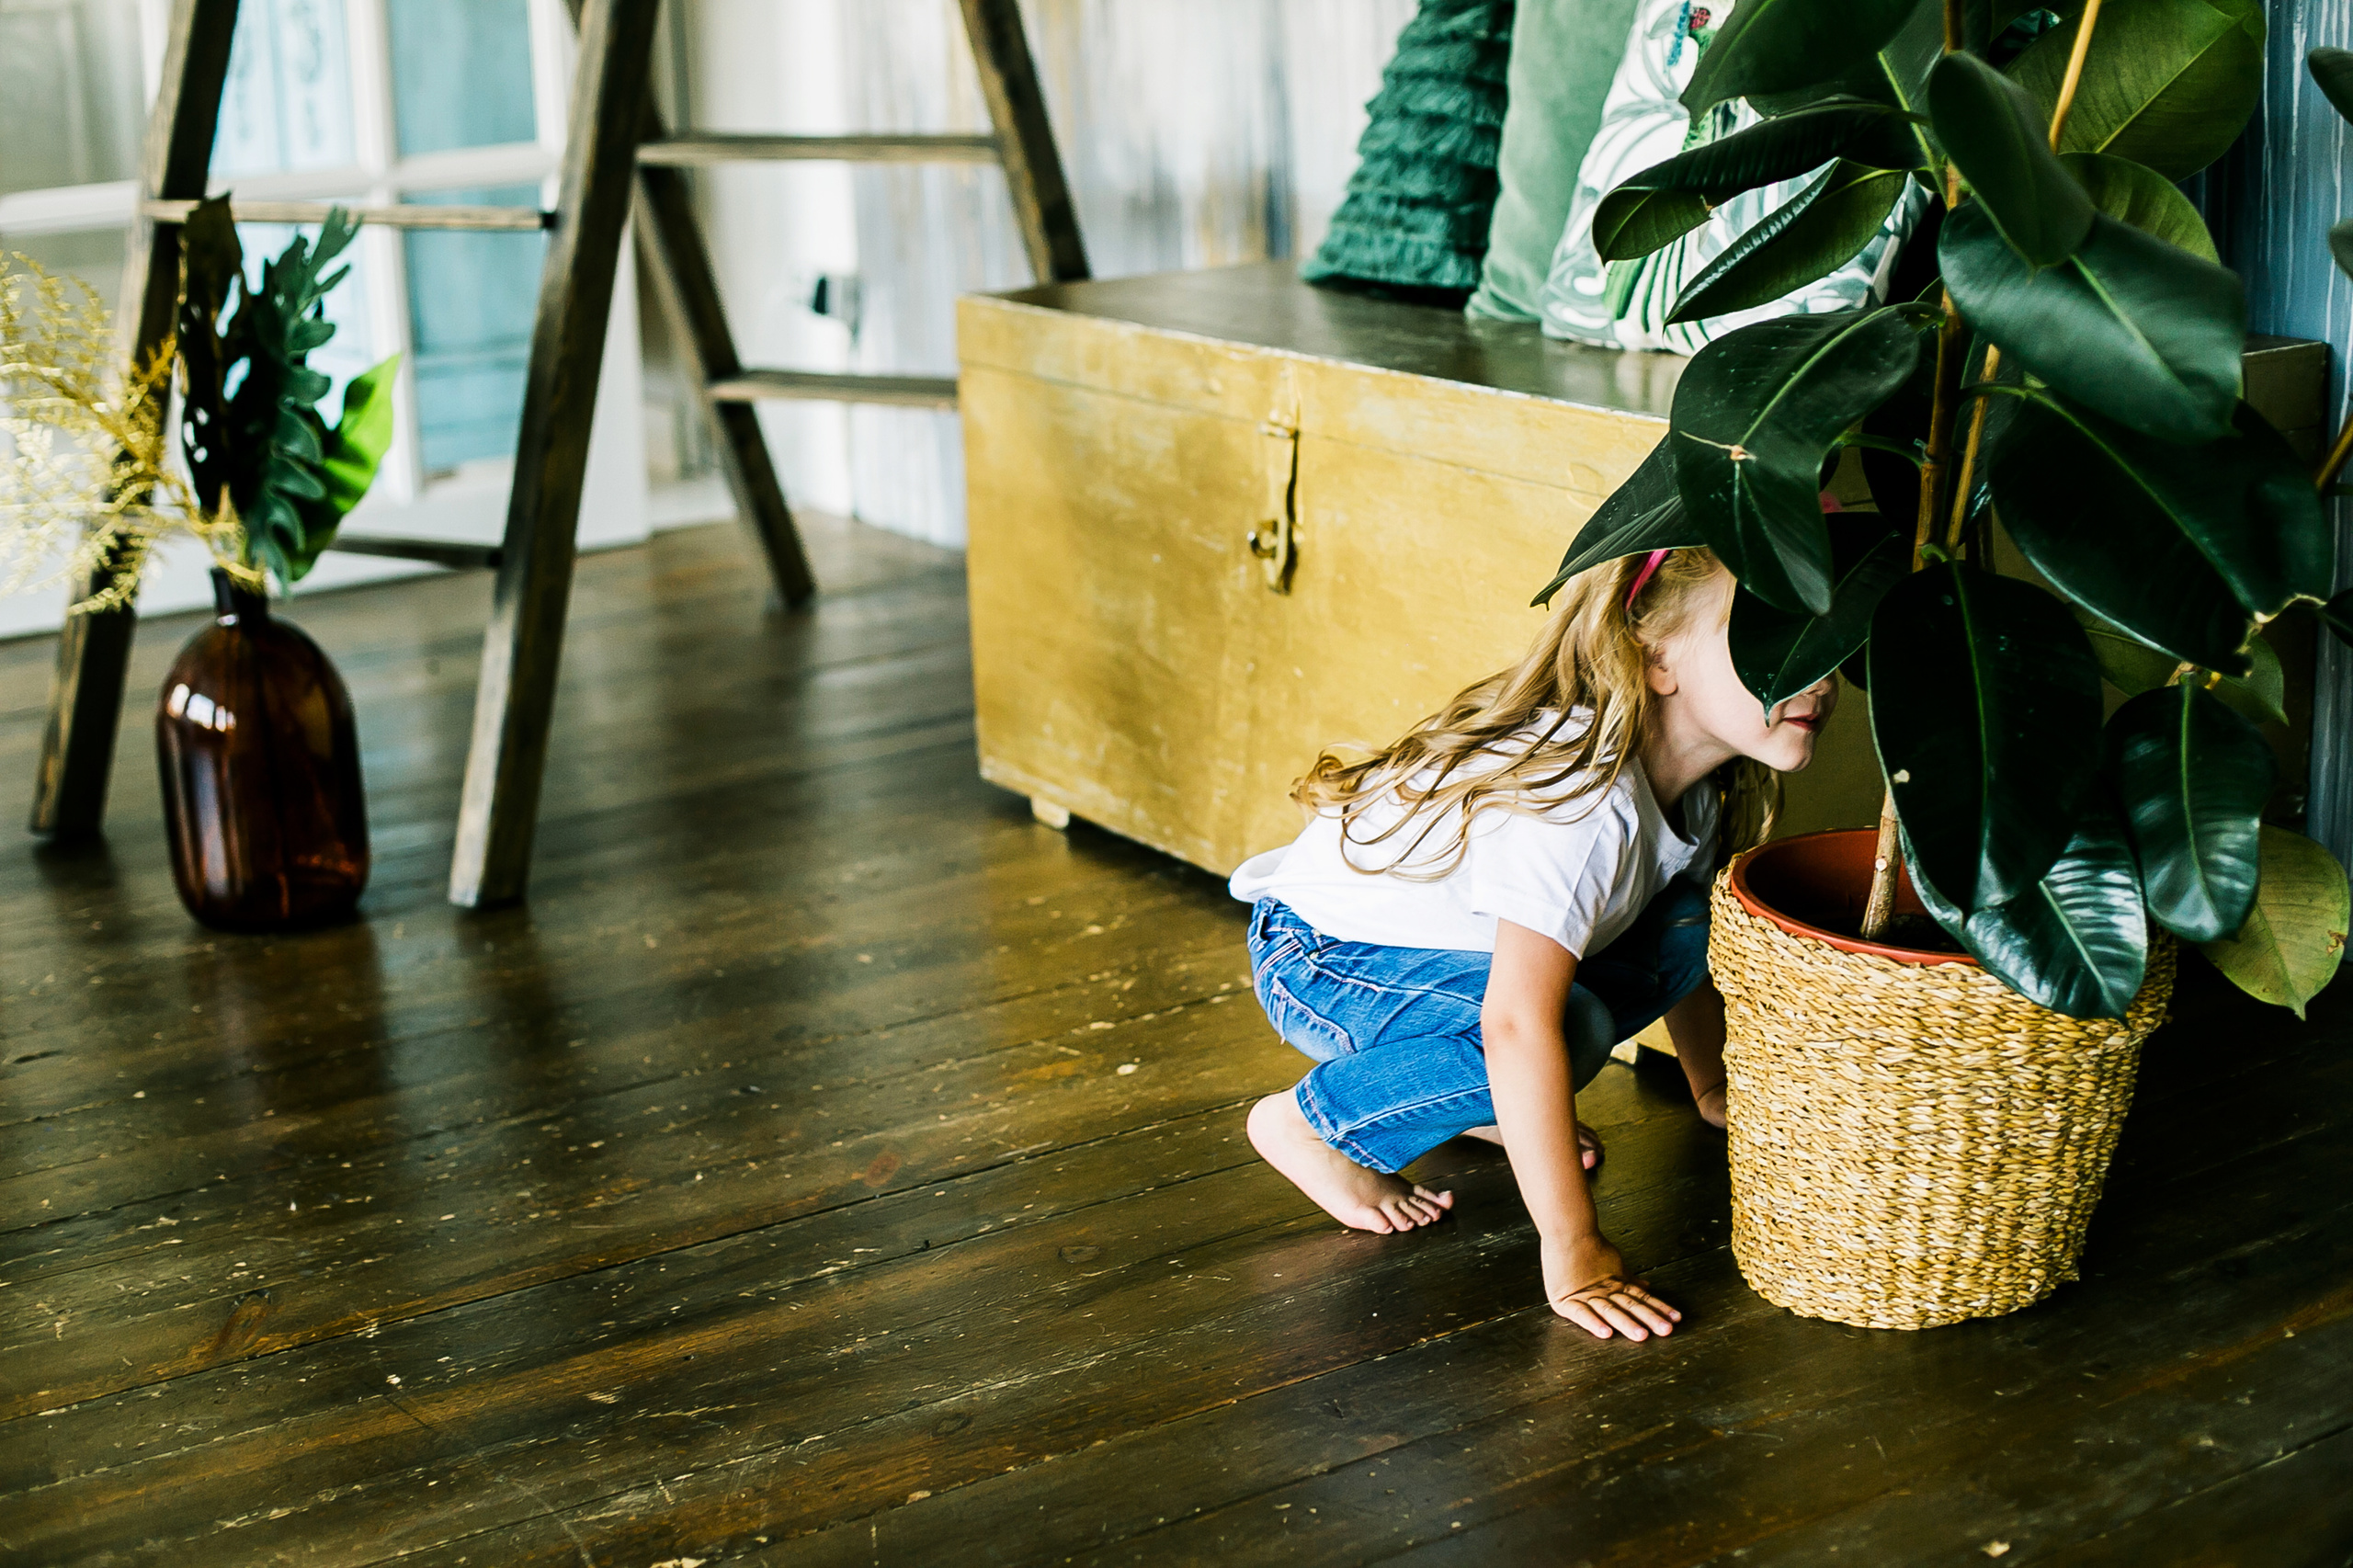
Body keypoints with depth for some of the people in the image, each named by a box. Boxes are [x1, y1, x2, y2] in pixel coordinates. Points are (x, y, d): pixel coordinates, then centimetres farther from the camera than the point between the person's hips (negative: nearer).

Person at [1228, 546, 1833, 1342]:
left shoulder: (1695, 774, -8)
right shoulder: (1579, 794, -36)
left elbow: (1684, 947, 14)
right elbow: (1517, 1022, -43)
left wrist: (1716, 1088, 21)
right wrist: (1572, 1248, -41)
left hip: (1456, 947, 8)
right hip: (1320, 964, -8)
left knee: (1684, 925, -6)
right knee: (1566, 1023, -31)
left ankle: (1460, 1098, 9)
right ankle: (1307, 1123, -10)